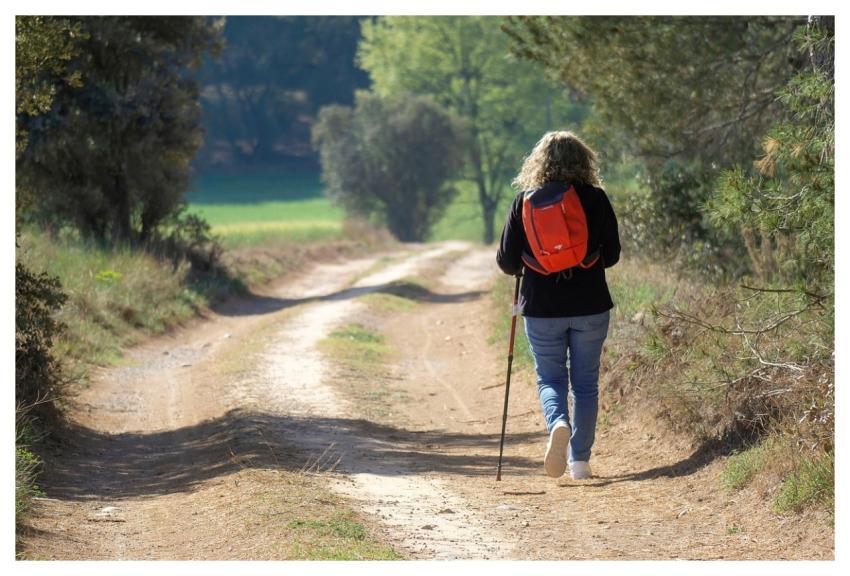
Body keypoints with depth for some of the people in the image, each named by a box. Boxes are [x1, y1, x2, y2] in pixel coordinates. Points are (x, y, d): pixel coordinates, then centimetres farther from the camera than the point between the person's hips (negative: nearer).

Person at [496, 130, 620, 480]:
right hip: (590, 307, 0)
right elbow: (612, 254, 3)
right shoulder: (595, 198, -4)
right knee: (585, 383, 13)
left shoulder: (525, 201, -4)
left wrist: (521, 268, 21)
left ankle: (558, 424, -17)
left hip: (541, 309, 0)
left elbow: (507, 261, -2)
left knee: (550, 379, 14)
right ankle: (580, 460, 12)